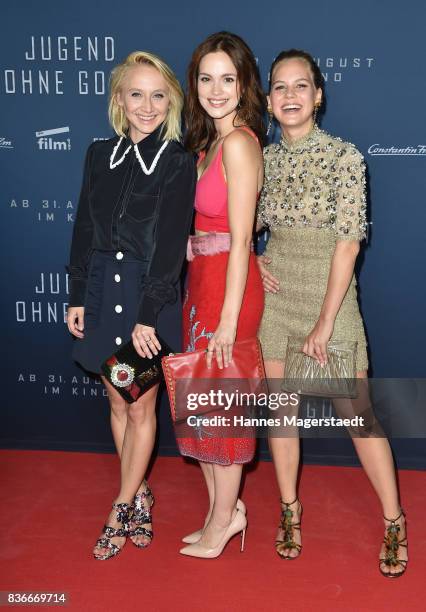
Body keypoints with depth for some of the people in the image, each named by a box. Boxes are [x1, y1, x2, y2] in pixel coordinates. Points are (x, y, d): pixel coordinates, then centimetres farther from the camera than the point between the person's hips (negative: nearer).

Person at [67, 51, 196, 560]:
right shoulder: (101, 154, 6)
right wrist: (77, 297, 6)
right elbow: (85, 229, 9)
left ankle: (121, 508, 22)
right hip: (102, 288, 5)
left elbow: (171, 244, -12)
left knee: (141, 408, 7)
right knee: (118, 402, 14)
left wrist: (147, 316, -15)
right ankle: (138, 496, 31)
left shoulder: (178, 162, -7)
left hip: (150, 292, -4)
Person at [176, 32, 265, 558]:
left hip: (229, 284, -9)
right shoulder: (209, 140, 11)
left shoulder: (237, 142, -16)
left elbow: (240, 239, -19)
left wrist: (228, 320, -19)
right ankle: (223, 510, 32)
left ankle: (222, 517, 24)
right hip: (201, 280, 9)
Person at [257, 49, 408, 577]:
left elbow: (348, 241, -13)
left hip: (330, 292, -4)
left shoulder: (344, 156, -8)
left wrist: (324, 321, -15)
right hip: (275, 292, 4)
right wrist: (252, 260, -2)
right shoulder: (264, 159, 4)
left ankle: (393, 520, 17)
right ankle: (289, 509, 27)